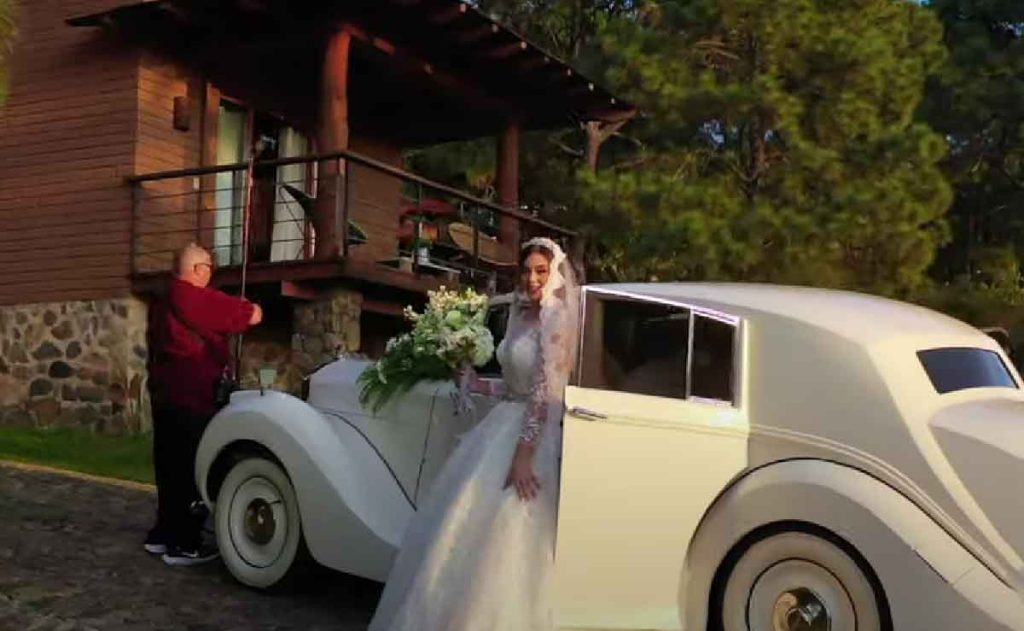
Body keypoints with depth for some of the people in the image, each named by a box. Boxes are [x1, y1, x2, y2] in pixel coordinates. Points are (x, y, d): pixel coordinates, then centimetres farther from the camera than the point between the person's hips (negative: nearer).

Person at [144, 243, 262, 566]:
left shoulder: (163, 301, 14)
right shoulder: (197, 299, -14)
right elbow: (253, 316, -11)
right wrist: (251, 308, 11)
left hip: (165, 392, 9)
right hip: (191, 396, -9)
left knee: (170, 466, 15)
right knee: (191, 470, -4)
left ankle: (162, 535, 23)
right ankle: (184, 546, -1)